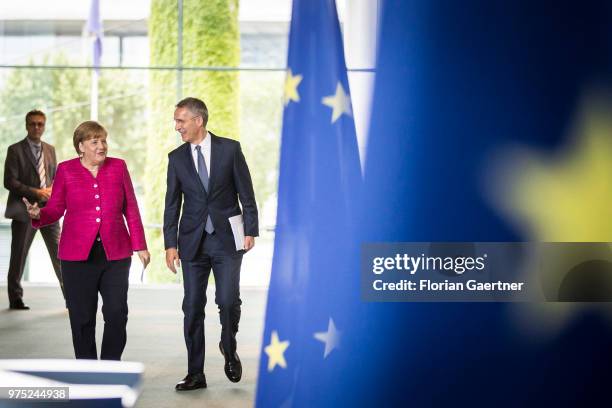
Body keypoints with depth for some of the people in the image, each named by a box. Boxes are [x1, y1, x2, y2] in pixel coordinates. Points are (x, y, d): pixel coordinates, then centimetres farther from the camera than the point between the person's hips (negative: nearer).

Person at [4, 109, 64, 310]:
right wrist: (35, 192, -17)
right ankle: (15, 299, 17)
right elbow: (9, 182, -10)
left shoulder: (50, 150, 14)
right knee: (19, 256, 4)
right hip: (25, 210, -4)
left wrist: (52, 191, -2)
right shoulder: (15, 150, -3)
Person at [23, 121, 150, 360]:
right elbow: (55, 209, 3)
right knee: (82, 318, 2)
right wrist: (38, 215, -19)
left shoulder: (118, 167, 6)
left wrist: (140, 246, 5)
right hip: (78, 255, -1)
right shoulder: (66, 170, 2)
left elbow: (131, 209, 7)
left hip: (116, 253, 1)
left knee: (117, 313, -4)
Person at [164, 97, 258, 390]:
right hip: (192, 242, 3)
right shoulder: (176, 157, 6)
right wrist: (170, 244, 0)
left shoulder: (229, 149, -1)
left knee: (228, 300, -12)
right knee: (192, 308, 2)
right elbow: (172, 204, 6)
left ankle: (229, 350, 18)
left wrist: (251, 230, -5)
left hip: (226, 239, -2)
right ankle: (195, 374, 12)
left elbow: (246, 193, 1)